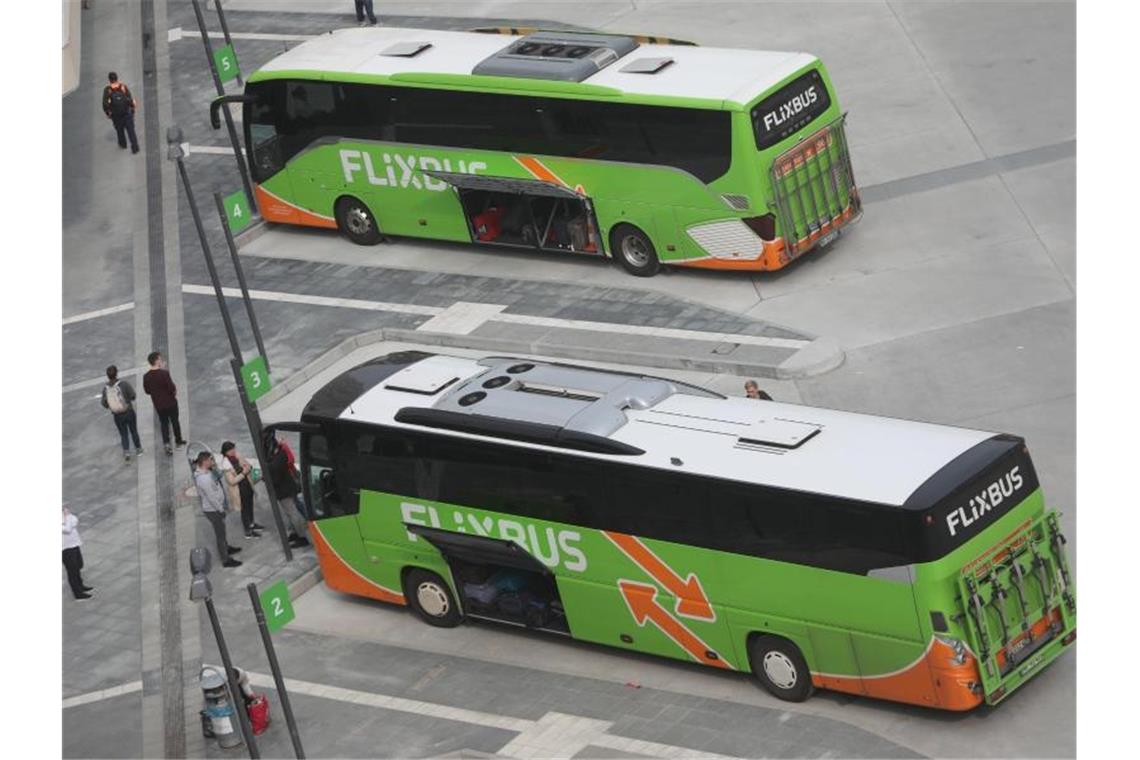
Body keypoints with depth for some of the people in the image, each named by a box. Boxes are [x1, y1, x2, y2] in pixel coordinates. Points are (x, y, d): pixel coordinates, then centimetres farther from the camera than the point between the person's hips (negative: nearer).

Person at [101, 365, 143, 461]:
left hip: (117, 416, 1)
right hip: (129, 412, -1)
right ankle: (138, 449, 37)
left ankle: (126, 452, 5)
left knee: (123, 434, 18)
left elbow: (104, 403, -4)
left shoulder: (106, 388, -11)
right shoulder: (124, 384, -21)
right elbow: (133, 396, -12)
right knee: (134, 431, 21)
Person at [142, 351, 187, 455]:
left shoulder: (146, 376, -10)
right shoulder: (164, 373, -25)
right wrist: (175, 392, -1)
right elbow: (172, 388, -23)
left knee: (164, 423, 15)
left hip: (158, 405, 3)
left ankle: (166, 443, 2)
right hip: (170, 402, -3)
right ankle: (178, 440, 34)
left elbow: (147, 391, 2)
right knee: (175, 421, 18)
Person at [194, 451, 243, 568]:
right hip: (213, 510, -10)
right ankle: (226, 560, 11)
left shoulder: (207, 472, -1)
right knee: (220, 533, 2)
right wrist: (221, 510, -17)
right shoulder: (204, 479, -32)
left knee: (221, 531, 28)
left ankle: (226, 548, 48)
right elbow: (211, 497, -27)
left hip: (217, 507, 10)